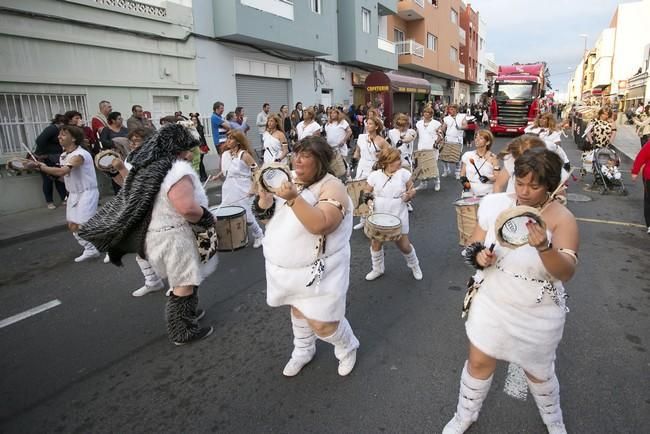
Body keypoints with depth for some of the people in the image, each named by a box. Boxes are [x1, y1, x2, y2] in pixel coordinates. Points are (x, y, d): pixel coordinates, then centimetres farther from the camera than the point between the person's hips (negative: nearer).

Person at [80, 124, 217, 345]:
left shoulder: (150, 167, 9)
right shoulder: (178, 170, -22)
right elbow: (188, 208, -31)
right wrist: (208, 219, -14)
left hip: (155, 233, 10)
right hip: (174, 236, -10)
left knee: (179, 282, 24)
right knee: (184, 285, 4)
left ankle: (186, 314, 40)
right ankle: (183, 331, 17)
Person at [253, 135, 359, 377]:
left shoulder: (332, 187, -18)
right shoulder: (291, 181, 5)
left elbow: (320, 225, -33)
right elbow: (266, 215, 7)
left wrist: (293, 198, -39)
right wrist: (265, 196, -12)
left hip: (317, 271, -7)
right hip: (287, 268, 7)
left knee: (321, 323, -1)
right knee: (298, 309, 23)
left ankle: (347, 348, 31)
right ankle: (303, 351, 48)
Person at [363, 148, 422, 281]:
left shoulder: (404, 173, -6)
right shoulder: (374, 176, -6)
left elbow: (412, 191, 2)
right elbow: (368, 193, 6)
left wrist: (409, 196, -19)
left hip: (398, 216, -1)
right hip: (378, 216, 1)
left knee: (403, 245, 6)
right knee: (375, 243, 9)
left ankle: (414, 265, 36)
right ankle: (377, 269, 33)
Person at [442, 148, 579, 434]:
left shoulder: (562, 219, -18)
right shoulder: (497, 205, -9)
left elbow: (567, 273, -27)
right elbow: (476, 243, 2)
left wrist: (544, 247, -47)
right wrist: (478, 255, -21)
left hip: (538, 315, -2)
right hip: (492, 303, 2)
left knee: (538, 371, 20)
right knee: (479, 363, 14)